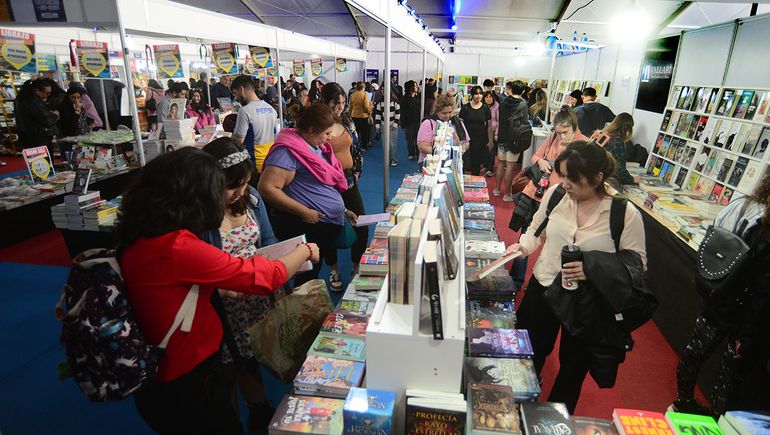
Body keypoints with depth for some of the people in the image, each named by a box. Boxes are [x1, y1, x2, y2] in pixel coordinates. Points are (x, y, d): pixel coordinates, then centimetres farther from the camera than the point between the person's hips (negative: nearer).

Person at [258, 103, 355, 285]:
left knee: (312, 278, 21)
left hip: (327, 227, 9)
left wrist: (343, 210, 18)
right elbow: (266, 188, -25)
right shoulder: (289, 151, -17)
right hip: (306, 229, -9)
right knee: (306, 280, 5)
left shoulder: (316, 147, 13)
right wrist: (304, 211, -23)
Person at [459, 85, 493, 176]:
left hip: (481, 140, 2)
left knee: (477, 163, 8)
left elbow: (489, 126, 6)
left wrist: (490, 141, 4)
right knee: (466, 162, -6)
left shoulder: (485, 108, 3)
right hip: (468, 139, -1)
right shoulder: (465, 108, -1)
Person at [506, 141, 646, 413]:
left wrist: (593, 270, -26)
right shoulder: (555, 194, -9)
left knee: (573, 366, 18)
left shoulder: (626, 215, -17)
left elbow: (637, 263, -10)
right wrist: (525, 246, -13)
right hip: (543, 289, 3)